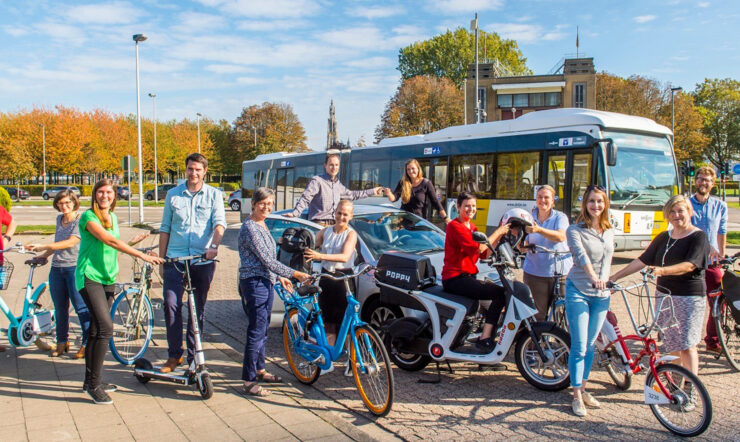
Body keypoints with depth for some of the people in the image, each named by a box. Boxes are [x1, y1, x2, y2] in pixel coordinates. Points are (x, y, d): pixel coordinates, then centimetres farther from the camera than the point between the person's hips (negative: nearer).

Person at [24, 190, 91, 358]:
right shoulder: (59, 219, 14)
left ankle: (86, 344, 4)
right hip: (56, 268, 7)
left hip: (75, 268, -7)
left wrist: (43, 246, -25)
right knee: (60, 308, 12)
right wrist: (43, 255, 25)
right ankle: (62, 342, 24)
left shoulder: (80, 220, -9)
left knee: (81, 306, -5)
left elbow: (71, 242, -21)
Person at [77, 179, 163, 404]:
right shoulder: (88, 216, -10)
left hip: (108, 278, 7)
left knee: (96, 330, 12)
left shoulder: (112, 217, 14)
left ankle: (91, 381, 23)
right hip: (89, 277, -7)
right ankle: (94, 384, -8)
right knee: (105, 327, -17)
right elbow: (109, 240, -24)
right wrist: (142, 255, -30)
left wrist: (133, 241, 8)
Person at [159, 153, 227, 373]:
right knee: (171, 305, -8)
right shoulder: (173, 194, 10)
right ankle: (174, 355, 6)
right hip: (175, 258, 1)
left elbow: (219, 222, -8)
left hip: (203, 260, -1)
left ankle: (193, 355, 19)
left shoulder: (214, 194, 5)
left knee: (198, 309, 7)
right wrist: (161, 259, 9)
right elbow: (165, 228, 13)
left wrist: (213, 245, -27)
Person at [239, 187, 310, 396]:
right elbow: (266, 260, -20)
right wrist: (295, 274, -18)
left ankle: (259, 370, 31)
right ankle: (249, 381, 3)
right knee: (256, 331, -6)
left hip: (266, 282, 10)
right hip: (254, 283, -10)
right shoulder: (250, 228, -16)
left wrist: (280, 277, 18)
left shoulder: (262, 225, 13)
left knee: (263, 329, 17)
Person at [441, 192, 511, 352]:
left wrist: (499, 235, 3)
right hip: (455, 278, -9)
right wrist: (497, 232, -13)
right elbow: (477, 248, -22)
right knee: (500, 293, -19)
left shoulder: (472, 227, 19)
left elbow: (484, 254, 11)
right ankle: (485, 339, -19)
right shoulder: (455, 226, -10)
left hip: (468, 277, 9)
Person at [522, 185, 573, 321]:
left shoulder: (560, 217, 3)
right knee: (539, 312, 2)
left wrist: (539, 230, -31)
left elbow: (561, 236, -18)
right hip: (534, 273, 2)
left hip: (560, 271, -2)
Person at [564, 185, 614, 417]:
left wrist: (603, 279, -10)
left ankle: (583, 389, 26)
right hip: (578, 291, -5)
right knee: (579, 346, -5)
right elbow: (581, 254, -24)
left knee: (590, 345, 13)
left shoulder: (609, 231, 12)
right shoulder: (575, 230, -8)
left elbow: (607, 257, 4)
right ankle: (577, 396, 6)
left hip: (601, 294, 5)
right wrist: (592, 277, -40)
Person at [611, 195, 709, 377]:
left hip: (689, 297, -5)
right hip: (664, 295, 6)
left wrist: (662, 270, -35)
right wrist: (614, 277, 6)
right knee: (671, 344, 9)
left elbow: (689, 265, -19)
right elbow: (642, 260, 12)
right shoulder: (663, 237, 12)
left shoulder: (698, 237, -5)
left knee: (686, 345, -6)